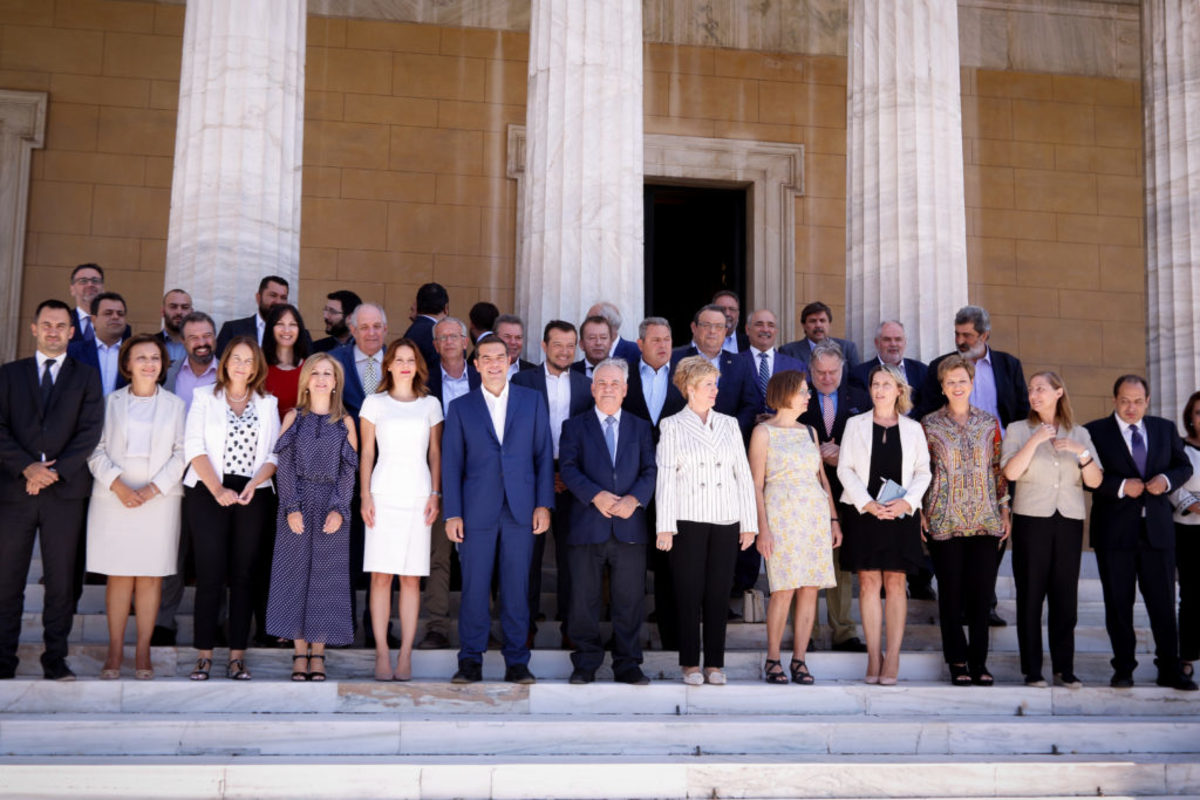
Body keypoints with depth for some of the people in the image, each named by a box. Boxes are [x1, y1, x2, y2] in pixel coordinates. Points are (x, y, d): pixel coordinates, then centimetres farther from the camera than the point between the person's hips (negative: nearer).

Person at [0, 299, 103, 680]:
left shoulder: (86, 377, 10)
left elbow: (90, 431, -1)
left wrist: (55, 470, -11)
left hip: (65, 491, -1)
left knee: (60, 580, 1)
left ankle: (55, 659, 7)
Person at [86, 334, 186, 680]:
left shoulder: (175, 405, 9)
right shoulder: (111, 402, 10)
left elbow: (182, 454, 3)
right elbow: (96, 450, 4)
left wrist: (152, 488, -8)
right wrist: (118, 485, -11)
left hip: (159, 500, 0)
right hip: (113, 499, 0)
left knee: (150, 576, -1)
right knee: (118, 576, -1)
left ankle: (143, 652, 5)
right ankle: (115, 651, 6)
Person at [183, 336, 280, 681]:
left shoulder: (267, 404, 15)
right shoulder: (204, 397, 10)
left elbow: (275, 454, 7)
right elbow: (194, 446, -1)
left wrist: (254, 484, -11)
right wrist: (217, 489, -11)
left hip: (253, 495, 2)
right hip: (207, 494, -2)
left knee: (244, 574, 1)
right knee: (210, 573, -7)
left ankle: (237, 656, 3)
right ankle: (204, 655, -2)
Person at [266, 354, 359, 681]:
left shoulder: (344, 423, 8)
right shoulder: (293, 418, 8)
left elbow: (348, 471, 2)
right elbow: (284, 466, 1)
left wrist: (338, 510, -11)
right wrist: (292, 508, -11)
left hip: (332, 510, 0)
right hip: (297, 506, 0)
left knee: (326, 578, 0)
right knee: (295, 574, -1)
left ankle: (318, 653, 6)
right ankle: (300, 652, 6)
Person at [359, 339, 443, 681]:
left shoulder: (430, 404, 12)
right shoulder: (374, 403, 9)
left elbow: (435, 453, 13)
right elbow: (367, 453, 7)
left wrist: (436, 494, 3)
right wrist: (365, 496, -1)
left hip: (418, 495, 1)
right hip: (384, 494, -1)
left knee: (412, 578, 0)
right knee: (381, 575, -3)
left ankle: (405, 655, 3)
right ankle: (382, 653, 3)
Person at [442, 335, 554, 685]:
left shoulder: (532, 401, 9)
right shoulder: (460, 407, 8)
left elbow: (543, 455, 8)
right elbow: (451, 463, 5)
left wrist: (543, 504, -1)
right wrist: (452, 514, -1)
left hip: (521, 511, 0)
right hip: (477, 511, 0)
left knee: (517, 588, 3)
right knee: (473, 588, 0)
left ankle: (516, 662, 12)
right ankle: (470, 661, 11)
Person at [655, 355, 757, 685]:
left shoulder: (729, 424, 14)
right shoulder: (672, 426, 5)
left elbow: (743, 474, 12)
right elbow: (665, 477, -1)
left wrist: (749, 522, 6)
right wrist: (665, 527, -9)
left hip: (726, 521, 3)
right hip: (688, 520, -3)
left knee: (719, 593, 3)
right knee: (690, 593, -2)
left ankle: (715, 664, 10)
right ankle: (691, 664, 7)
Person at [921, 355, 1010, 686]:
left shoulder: (989, 423, 8)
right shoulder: (929, 425, 2)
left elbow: (999, 469, 10)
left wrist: (1005, 511, 7)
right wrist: (921, 513, -2)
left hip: (985, 519, 2)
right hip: (944, 520, -2)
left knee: (982, 591, 2)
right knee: (951, 592, 1)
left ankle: (979, 661, 13)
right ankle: (957, 661, 11)